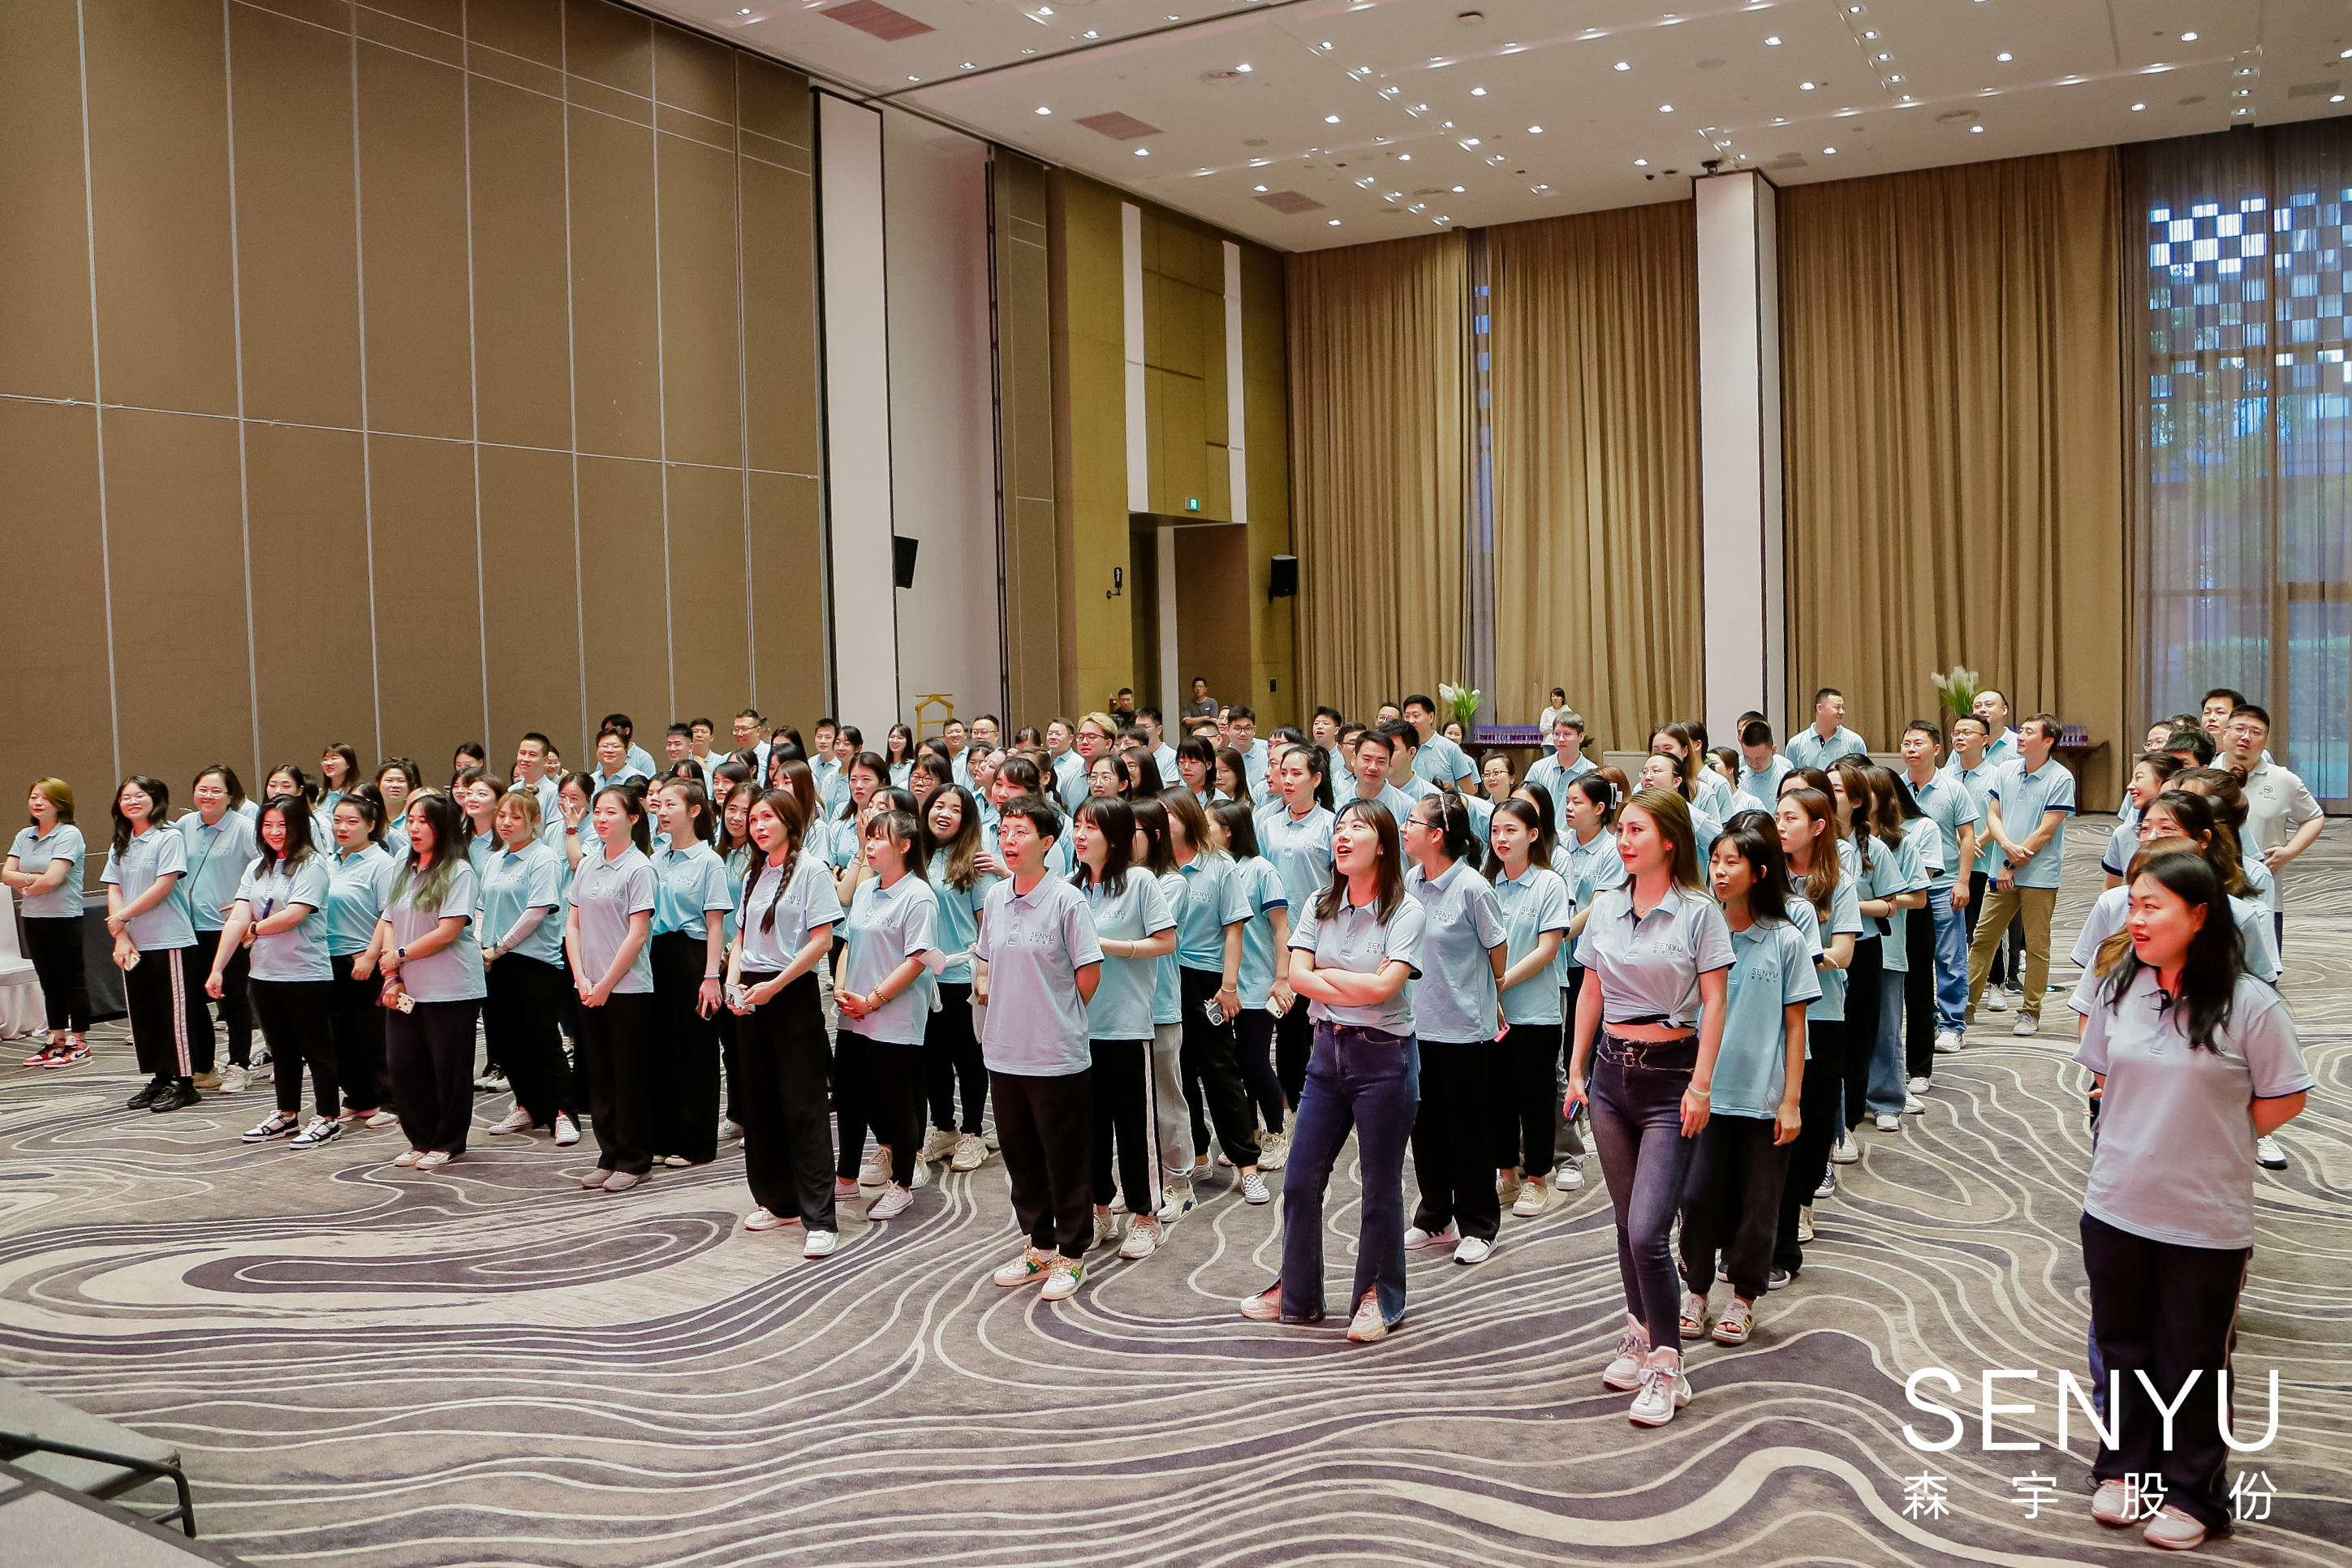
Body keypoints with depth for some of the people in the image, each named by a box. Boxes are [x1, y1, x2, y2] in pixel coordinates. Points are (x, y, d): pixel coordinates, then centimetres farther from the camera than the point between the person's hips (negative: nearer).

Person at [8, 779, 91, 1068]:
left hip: (64, 918, -7)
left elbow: (53, 879, -19)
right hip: (33, 918, 7)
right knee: (49, 981, 12)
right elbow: (6, 874, 2)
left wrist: (25, 887, -3)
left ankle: (79, 1043, 6)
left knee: (72, 980, 1)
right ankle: (57, 1040, 20)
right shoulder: (24, 836, 10)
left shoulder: (69, 835, -11)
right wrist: (34, 878, -13)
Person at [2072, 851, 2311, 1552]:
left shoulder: (2248, 1004, -14)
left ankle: (2191, 1491, 28)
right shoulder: (2117, 990, -2)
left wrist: (2206, 1142, -5)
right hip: (2115, 1207, 4)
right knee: (2123, 1345, 18)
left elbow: (2282, 1100, -7)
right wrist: (2150, 1130, 4)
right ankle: (2123, 1466, 35)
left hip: (2206, 1222, -4)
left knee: (2193, 1361, 11)